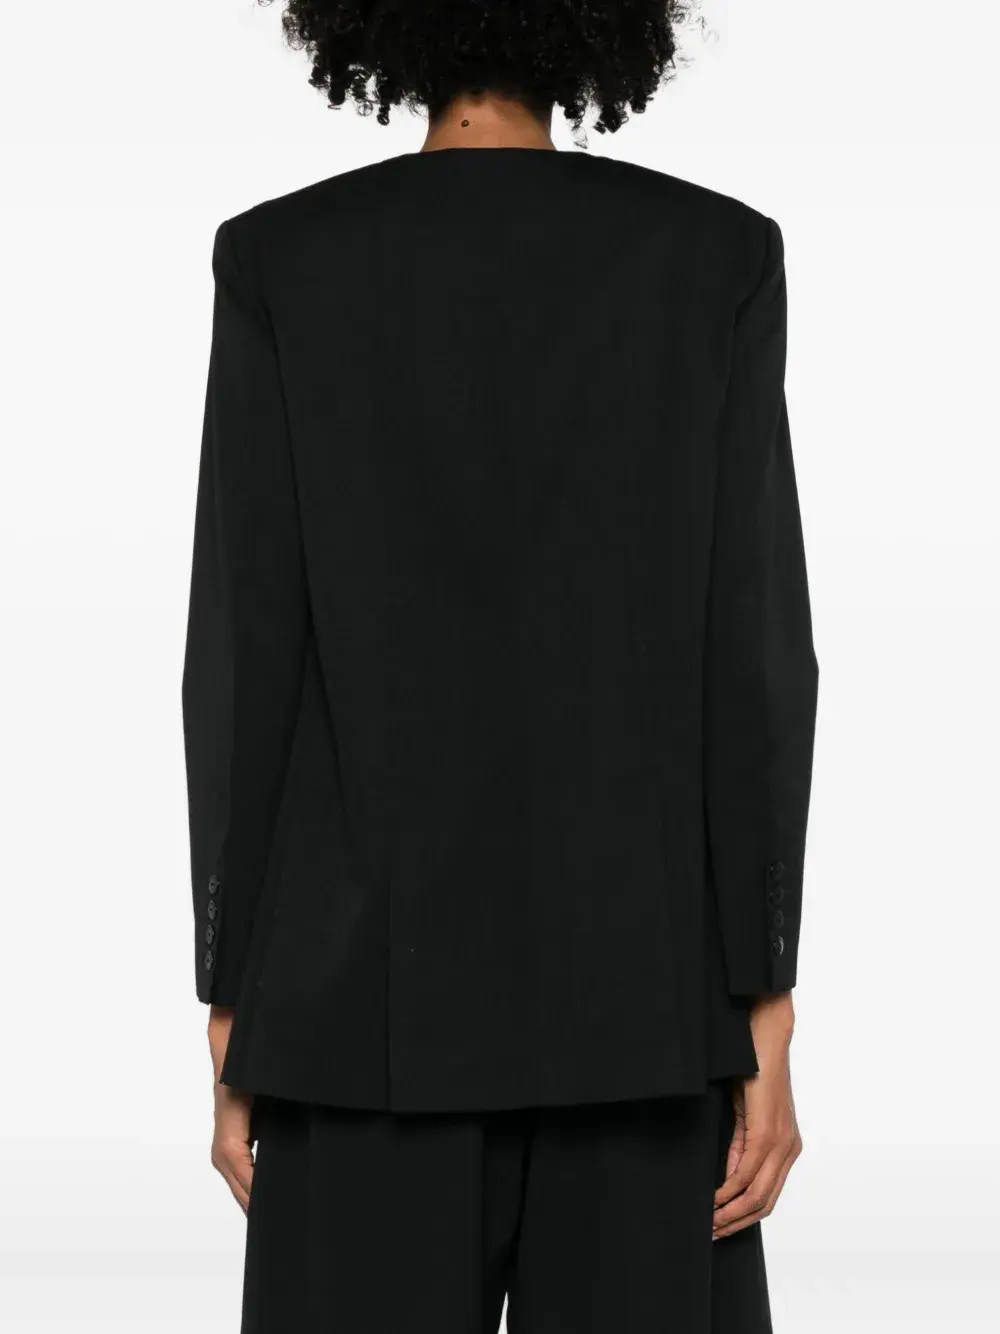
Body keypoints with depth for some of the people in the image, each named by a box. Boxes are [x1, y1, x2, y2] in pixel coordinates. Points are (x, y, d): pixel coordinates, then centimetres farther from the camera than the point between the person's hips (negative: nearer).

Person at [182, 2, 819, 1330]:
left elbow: (244, 654, -5)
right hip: (637, 984, 1)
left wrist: (234, 1012, 3)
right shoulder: (718, 252, -2)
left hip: (373, 990, 0)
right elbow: (756, 648, -6)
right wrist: (765, 1014, -1)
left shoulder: (280, 260, -3)